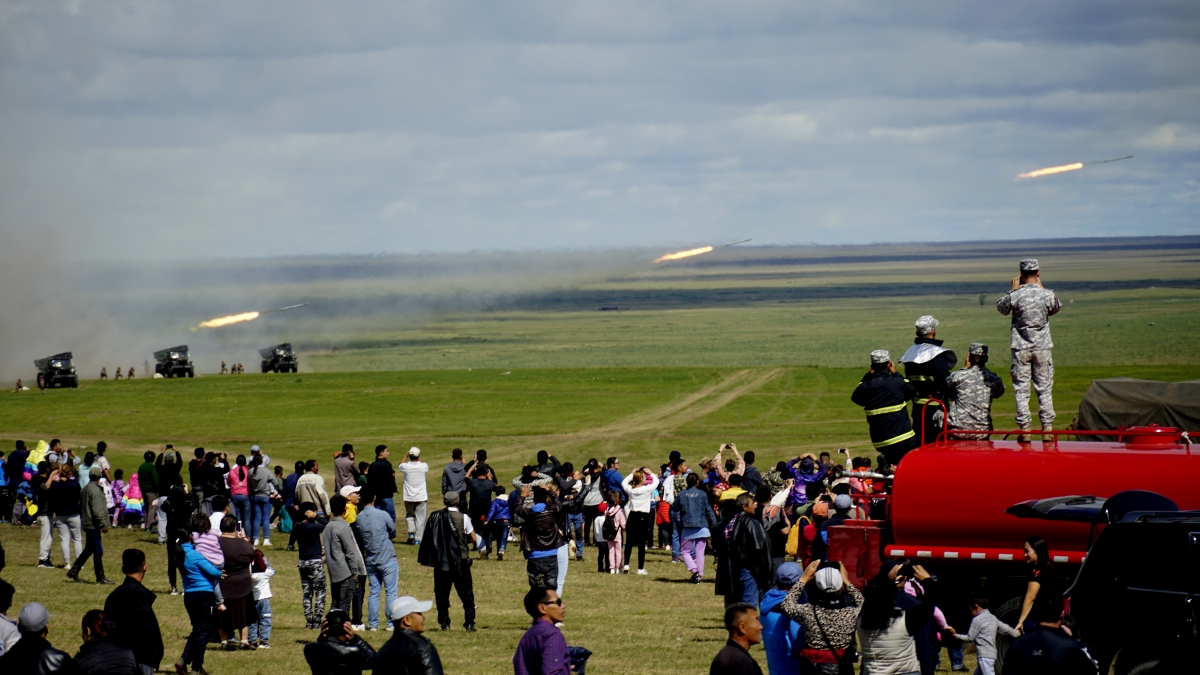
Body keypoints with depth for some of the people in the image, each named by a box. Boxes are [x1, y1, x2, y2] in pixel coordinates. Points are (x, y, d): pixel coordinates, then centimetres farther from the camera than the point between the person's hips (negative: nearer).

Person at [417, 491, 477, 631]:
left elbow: (424, 539, 1)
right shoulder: (463, 518, -8)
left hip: (440, 562, 2)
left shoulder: (435, 517, -2)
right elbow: (472, 537, -3)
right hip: (460, 562, -2)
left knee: (442, 593, 10)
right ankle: (469, 623, 1)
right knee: (466, 593, 6)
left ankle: (444, 623, 8)